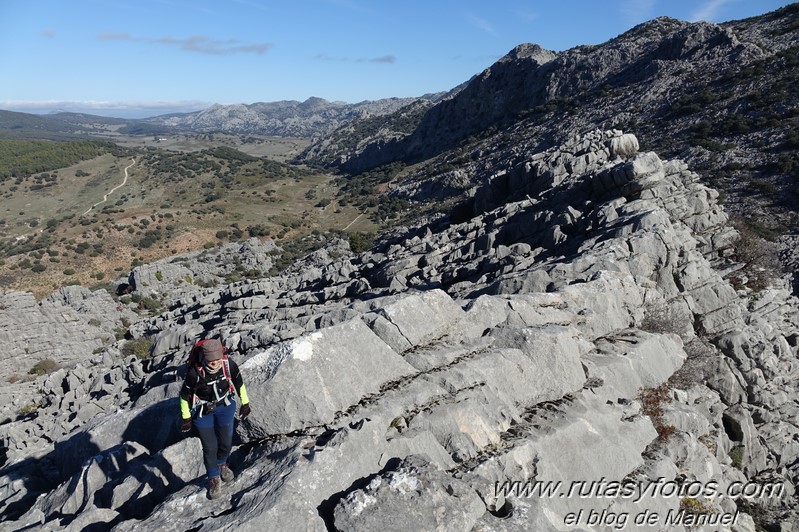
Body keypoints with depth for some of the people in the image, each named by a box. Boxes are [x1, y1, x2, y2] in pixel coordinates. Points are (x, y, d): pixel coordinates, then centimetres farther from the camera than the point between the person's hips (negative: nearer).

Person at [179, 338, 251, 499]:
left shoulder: (229, 365, -27)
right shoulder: (194, 372, -33)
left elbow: (239, 383, -5)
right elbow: (184, 395, -14)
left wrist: (245, 403, 6)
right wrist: (186, 418, -4)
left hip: (225, 406, 2)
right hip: (202, 411, -2)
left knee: (226, 442, 14)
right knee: (210, 447, 5)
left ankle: (221, 464, 48)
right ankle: (214, 478, 31)